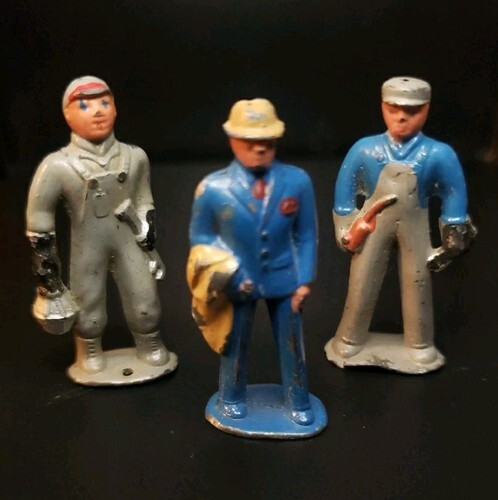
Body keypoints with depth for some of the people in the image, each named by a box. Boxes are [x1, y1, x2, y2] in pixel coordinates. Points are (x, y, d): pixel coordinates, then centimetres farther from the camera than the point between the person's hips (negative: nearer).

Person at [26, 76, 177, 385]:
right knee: (89, 310, 10)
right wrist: (46, 271, -5)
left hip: (128, 240, 3)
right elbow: (38, 222, -11)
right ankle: (90, 358, 40)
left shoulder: (134, 157, -10)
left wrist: (150, 245, 12)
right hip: (88, 246, -2)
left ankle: (151, 349, 39)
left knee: (146, 304, 11)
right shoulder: (58, 166, -21)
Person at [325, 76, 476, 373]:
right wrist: (346, 231, 1)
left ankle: (420, 347, 38)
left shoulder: (438, 154, -18)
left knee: (418, 283, 16)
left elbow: (455, 197, -5)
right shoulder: (365, 149, -15)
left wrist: (453, 237, -2)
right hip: (372, 227, 0)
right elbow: (344, 193, -2)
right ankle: (350, 342, 36)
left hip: (415, 228, 0)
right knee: (361, 283, 13)